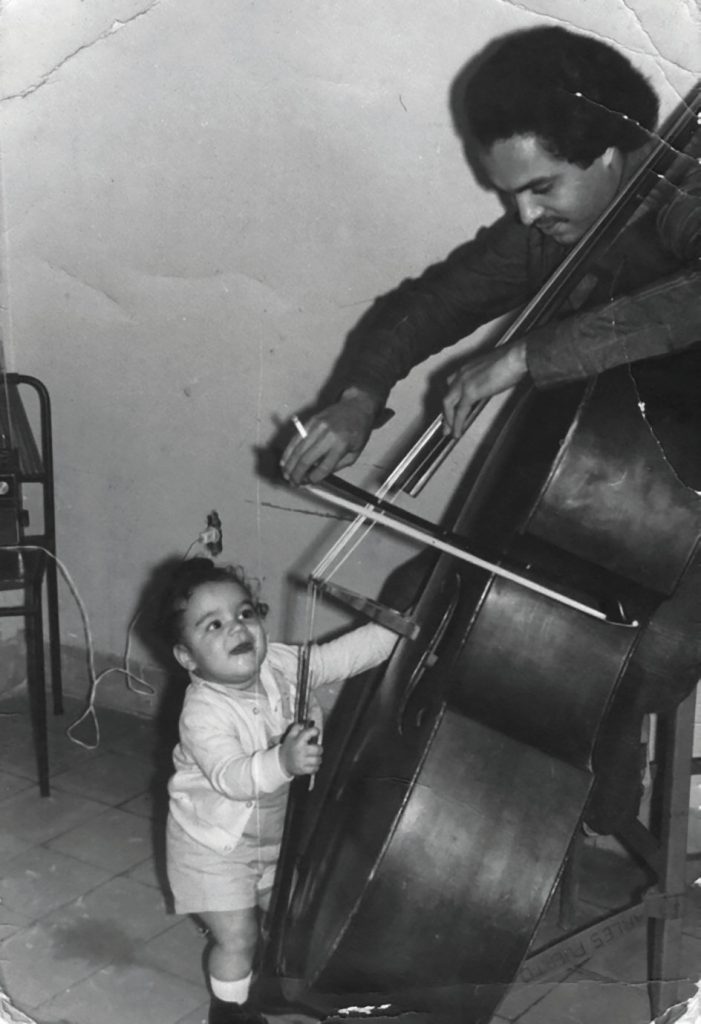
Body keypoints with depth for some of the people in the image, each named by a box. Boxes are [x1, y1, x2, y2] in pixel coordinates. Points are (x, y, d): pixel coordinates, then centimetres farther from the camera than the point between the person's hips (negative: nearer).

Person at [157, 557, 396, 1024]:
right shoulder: (203, 714, -33)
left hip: (274, 832, 6)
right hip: (214, 844, -6)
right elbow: (230, 778, -43)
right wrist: (283, 762, -60)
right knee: (238, 934, 1)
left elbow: (343, 656, -11)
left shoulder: (279, 665, -14)